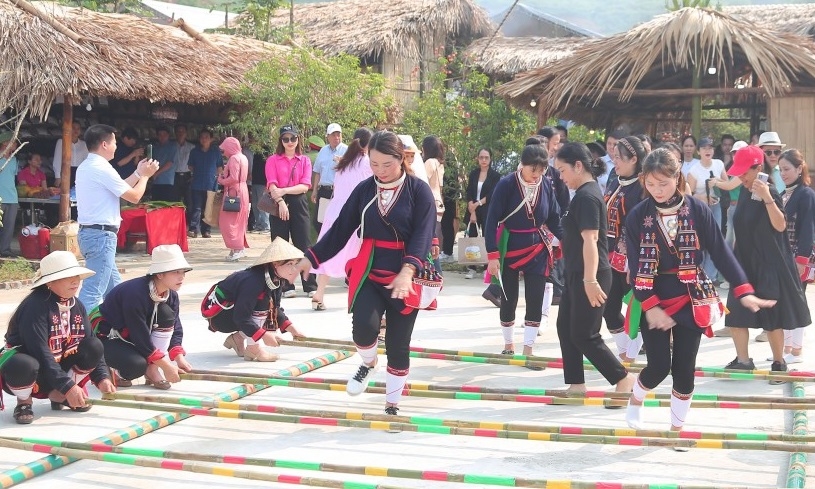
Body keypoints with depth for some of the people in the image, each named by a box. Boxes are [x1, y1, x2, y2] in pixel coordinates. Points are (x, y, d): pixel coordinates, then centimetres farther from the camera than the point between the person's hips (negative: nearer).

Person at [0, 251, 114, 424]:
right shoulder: (35, 306, -24)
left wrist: (101, 378, -16)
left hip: (58, 366, 7)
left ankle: (58, 395, 2)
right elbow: (40, 352, -30)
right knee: (23, 365, -42)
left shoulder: (77, 306, 0)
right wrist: (67, 386, -34)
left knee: (95, 347, -11)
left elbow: (90, 344, -2)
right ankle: (24, 401, -6)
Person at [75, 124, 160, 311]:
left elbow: (120, 189, 20)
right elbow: (134, 196, -11)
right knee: (93, 291, -10)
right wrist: (145, 175, 6)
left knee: (114, 287, 19)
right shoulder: (102, 169, -16)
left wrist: (138, 173, 22)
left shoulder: (85, 167, 13)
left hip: (88, 232, 10)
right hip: (101, 235, -10)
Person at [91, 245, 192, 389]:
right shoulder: (135, 293, -32)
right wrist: (166, 365, -27)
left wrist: (179, 358, -17)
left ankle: (152, 371, -11)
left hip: (130, 336, 8)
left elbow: (176, 329, -1)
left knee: (166, 313, -16)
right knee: (137, 365, -35)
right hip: (105, 337, -8)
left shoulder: (172, 296, -7)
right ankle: (112, 371, 1)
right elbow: (140, 337, -30)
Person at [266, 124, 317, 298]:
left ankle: (310, 285, 3)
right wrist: (280, 202, -20)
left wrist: (284, 190, -14)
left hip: (299, 204, 1)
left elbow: (305, 186, -3)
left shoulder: (304, 160, 8)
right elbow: (272, 185, -6)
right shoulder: (273, 160, 5)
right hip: (279, 205, -1)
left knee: (304, 245, 0)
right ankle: (285, 286, 7)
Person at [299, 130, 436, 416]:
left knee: (398, 345, 5)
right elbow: (341, 229, 8)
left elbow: (423, 235, -18)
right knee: (364, 325, -23)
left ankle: (392, 405, 24)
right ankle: (369, 363, 11)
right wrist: (311, 258, 5)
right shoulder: (364, 190, 3)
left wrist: (408, 270, -34)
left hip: (405, 278, -2)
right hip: (368, 273, 2)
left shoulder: (419, 191, -7)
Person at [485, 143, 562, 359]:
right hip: (509, 249, -3)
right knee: (509, 299, 9)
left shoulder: (546, 185, -6)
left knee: (535, 300, -1)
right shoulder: (506, 185, -16)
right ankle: (509, 345, 27)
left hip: (537, 250, 3)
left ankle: (528, 350, 5)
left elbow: (554, 219, 4)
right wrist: (492, 255, -18)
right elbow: (492, 221, -15)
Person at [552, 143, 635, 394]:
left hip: (589, 277, -10)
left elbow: (590, 240, -26)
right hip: (578, 275, 10)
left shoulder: (586, 197, -18)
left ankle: (624, 379, 5)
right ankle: (576, 385, 17)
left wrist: (590, 280, -31)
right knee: (565, 327, 12)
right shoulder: (586, 193, 13)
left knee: (584, 335, -4)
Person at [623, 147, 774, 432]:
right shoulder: (637, 216, -7)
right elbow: (636, 267, -9)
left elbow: (721, 252, -6)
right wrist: (650, 307, -17)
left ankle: (677, 427, 21)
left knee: (684, 369, 3)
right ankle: (635, 400, 29)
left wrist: (743, 291, -14)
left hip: (691, 300, 1)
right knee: (658, 367, -3)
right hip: (653, 300, -1)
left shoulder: (698, 210, -7)